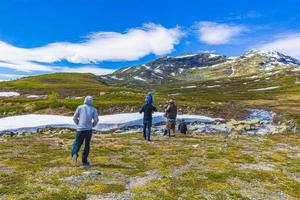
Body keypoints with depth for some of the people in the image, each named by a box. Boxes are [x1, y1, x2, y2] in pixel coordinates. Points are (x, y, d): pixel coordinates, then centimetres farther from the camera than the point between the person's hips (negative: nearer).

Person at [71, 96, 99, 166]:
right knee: (87, 145, 9)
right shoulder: (93, 109, 4)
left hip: (80, 128, 0)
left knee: (77, 143, 11)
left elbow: (75, 118, 4)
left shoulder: (79, 107, 7)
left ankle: (74, 154, -17)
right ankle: (84, 161, 11)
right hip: (89, 129, 0)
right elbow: (96, 120, -4)